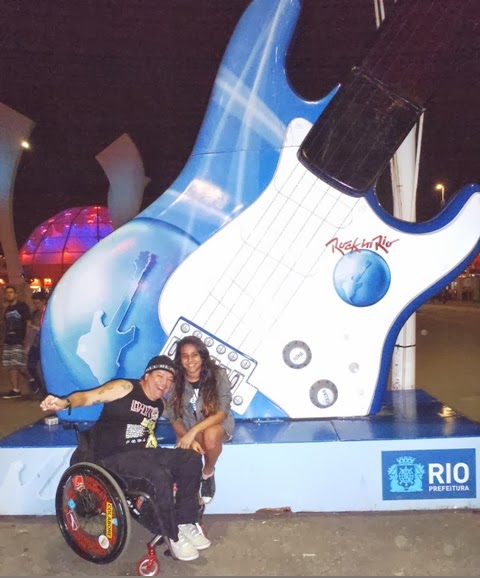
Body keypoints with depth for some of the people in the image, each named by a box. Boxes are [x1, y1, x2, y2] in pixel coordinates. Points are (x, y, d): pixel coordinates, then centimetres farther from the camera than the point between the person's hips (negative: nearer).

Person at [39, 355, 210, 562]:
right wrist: (65, 402, -41)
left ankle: (186, 523, 1)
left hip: (141, 453, 7)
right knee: (160, 475, -32)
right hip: (112, 457, -7)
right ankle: (172, 536, -9)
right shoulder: (126, 388, -9)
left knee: (191, 458, -11)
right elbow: (87, 396, -20)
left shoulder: (159, 405, 13)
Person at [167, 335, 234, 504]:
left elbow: (222, 413, -22)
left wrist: (194, 431, -34)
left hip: (218, 424, -2)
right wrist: (190, 438, -28)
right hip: (188, 430, 2)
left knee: (210, 435, -37)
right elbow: (174, 419, -9)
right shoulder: (175, 380, -12)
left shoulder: (218, 375, -18)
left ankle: (208, 472, -3)